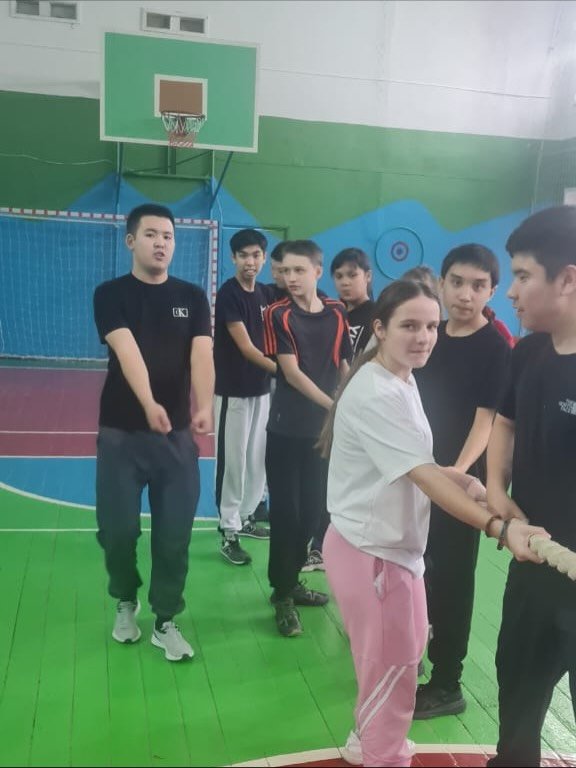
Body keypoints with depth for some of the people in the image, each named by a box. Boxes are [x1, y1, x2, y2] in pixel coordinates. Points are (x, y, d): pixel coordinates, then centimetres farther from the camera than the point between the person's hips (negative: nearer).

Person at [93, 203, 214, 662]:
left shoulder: (193, 297, 4)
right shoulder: (111, 294, -3)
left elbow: (202, 354, -12)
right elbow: (127, 351, -21)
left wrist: (204, 407, -30)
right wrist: (149, 404, -38)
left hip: (177, 434, 2)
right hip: (122, 432, -1)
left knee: (175, 533, 4)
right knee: (117, 530, 6)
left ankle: (166, 621, 21)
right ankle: (126, 602, 34)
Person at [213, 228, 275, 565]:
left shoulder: (266, 294, 7)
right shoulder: (228, 294, -13)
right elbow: (246, 347, -19)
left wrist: (278, 371, -5)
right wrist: (280, 369, -27)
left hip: (262, 388, 7)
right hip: (234, 390, -7)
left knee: (257, 459, 13)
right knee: (233, 461, -3)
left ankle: (246, 516, 28)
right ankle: (229, 533, 4)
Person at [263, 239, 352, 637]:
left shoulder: (337, 313, 3)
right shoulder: (278, 314, -8)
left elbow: (345, 366, 9)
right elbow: (291, 372, -15)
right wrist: (333, 406, -20)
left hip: (324, 427, 4)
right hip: (287, 428, -4)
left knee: (313, 509, 12)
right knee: (286, 511, 1)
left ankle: (292, 579, 30)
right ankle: (282, 594, 14)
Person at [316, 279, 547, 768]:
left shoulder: (403, 380, 7)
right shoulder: (376, 394, -25)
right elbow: (424, 477, -31)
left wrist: (460, 479, -3)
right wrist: (499, 528, -37)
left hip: (393, 541, 11)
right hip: (370, 549, -11)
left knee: (404, 651, 26)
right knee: (393, 668, 4)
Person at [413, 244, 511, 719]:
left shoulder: (496, 348, -13)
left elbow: (486, 420, -19)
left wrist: (457, 472, -31)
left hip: (460, 480, -7)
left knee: (451, 578, 3)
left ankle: (447, 684, 18)